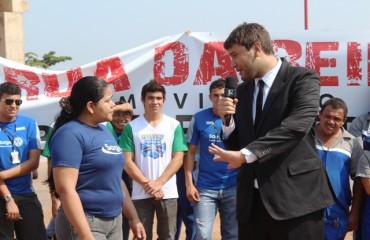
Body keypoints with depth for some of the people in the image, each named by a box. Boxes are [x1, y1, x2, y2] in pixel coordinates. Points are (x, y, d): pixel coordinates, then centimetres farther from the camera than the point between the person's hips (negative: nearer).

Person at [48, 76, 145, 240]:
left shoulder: (104, 130, 11)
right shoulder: (70, 134, -14)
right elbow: (65, 189, -21)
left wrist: (133, 218, 16)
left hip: (115, 220, 8)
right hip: (84, 223, -8)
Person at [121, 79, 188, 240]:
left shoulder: (174, 125, 2)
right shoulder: (132, 127, 1)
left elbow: (178, 158, -3)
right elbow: (127, 161, -3)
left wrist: (159, 183, -13)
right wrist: (147, 184, -12)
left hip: (168, 192, 1)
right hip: (140, 194, 0)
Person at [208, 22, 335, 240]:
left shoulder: (302, 79, -5)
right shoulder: (243, 90, 15)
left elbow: (296, 126, -21)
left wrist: (246, 154, -25)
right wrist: (228, 120, -2)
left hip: (295, 197, -6)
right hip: (252, 200, 6)